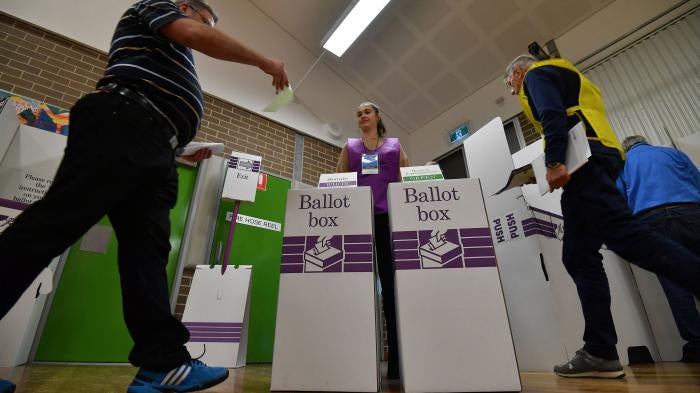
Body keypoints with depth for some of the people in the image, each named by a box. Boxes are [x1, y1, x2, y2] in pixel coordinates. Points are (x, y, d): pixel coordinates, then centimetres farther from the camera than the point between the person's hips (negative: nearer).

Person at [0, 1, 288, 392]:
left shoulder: (173, 62, 40)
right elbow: (198, 35, -1)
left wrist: (186, 149, 23)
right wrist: (264, 61, 6)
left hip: (154, 152, 8)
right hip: (122, 126, -8)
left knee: (147, 250, -6)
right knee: (57, 221, -16)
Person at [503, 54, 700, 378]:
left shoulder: (536, 74, 10)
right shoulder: (558, 77, 37)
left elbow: (553, 115, -12)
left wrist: (554, 162, -23)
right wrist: (555, 165, 25)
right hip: (587, 164, 9)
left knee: (625, 235, -21)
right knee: (579, 257, -1)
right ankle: (600, 352, -4)